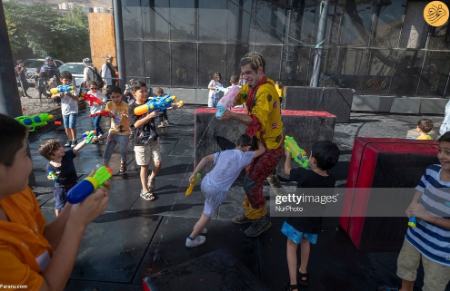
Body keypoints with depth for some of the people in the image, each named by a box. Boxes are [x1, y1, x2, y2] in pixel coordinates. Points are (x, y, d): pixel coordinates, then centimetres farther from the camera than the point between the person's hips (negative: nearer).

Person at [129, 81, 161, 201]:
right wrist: (149, 116, -30)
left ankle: (151, 179, 34)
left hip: (153, 139, 4)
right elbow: (136, 124, -19)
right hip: (141, 141, -4)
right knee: (144, 166, 5)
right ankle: (145, 190, 20)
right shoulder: (132, 107, -10)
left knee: (158, 163, 3)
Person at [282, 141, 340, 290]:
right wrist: (309, 168, 10)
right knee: (306, 242, 29)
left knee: (291, 246, 12)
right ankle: (303, 272, 46)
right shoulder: (331, 180, -12)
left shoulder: (304, 174, -26)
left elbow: (287, 170, -7)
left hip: (298, 218, -5)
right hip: (314, 220, 5)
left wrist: (288, 156, 10)